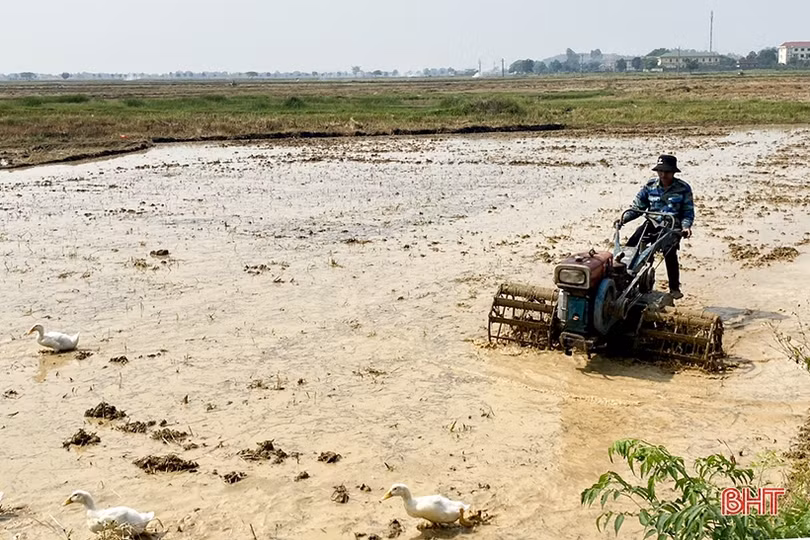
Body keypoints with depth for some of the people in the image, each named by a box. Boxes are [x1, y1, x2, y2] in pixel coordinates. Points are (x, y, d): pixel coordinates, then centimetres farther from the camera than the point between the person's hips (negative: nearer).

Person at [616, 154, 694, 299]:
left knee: (669, 253, -29)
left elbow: (688, 212, 1)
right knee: (630, 246, -19)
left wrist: (686, 226, -18)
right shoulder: (650, 186, 8)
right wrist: (624, 218, -5)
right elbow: (637, 207, 10)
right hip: (652, 223, 4)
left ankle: (674, 288, -14)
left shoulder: (683, 188, 0)